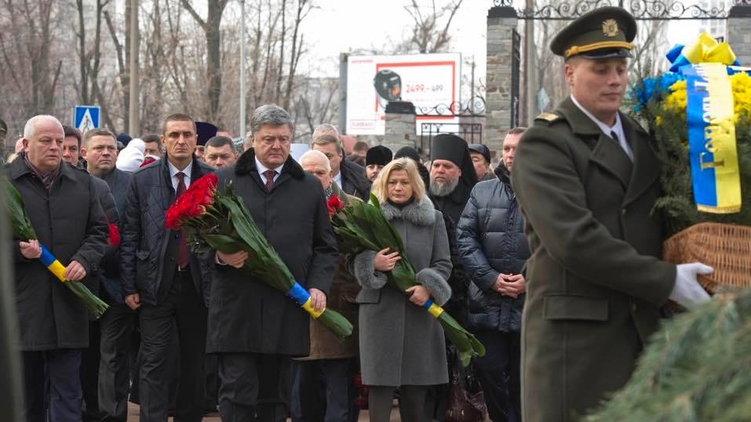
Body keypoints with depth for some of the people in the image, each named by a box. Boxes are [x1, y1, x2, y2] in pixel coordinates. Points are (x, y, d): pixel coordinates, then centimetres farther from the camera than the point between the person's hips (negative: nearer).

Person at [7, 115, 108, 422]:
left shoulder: (82, 183, 11)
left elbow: (98, 232, 13)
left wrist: (84, 260, -5)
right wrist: (16, 249, -17)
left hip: (68, 305, 2)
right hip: (22, 304, -2)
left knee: (67, 394, 2)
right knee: (27, 393, 7)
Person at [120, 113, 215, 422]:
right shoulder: (142, 180, 2)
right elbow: (130, 235, 3)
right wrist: (129, 286, -2)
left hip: (199, 282, 1)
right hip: (156, 283, -1)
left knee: (195, 361, 10)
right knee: (154, 362, -4)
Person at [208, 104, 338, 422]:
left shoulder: (310, 187, 13)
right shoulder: (224, 180, 7)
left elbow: (326, 246, 14)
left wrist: (318, 285, -1)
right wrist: (220, 256, -12)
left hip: (287, 310, 2)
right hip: (236, 308, -2)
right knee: (237, 393, -6)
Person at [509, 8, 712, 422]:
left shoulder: (641, 138, 17)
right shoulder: (543, 144, -6)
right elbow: (574, 239, -17)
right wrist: (667, 281, -15)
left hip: (644, 333, 6)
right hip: (576, 337, -6)